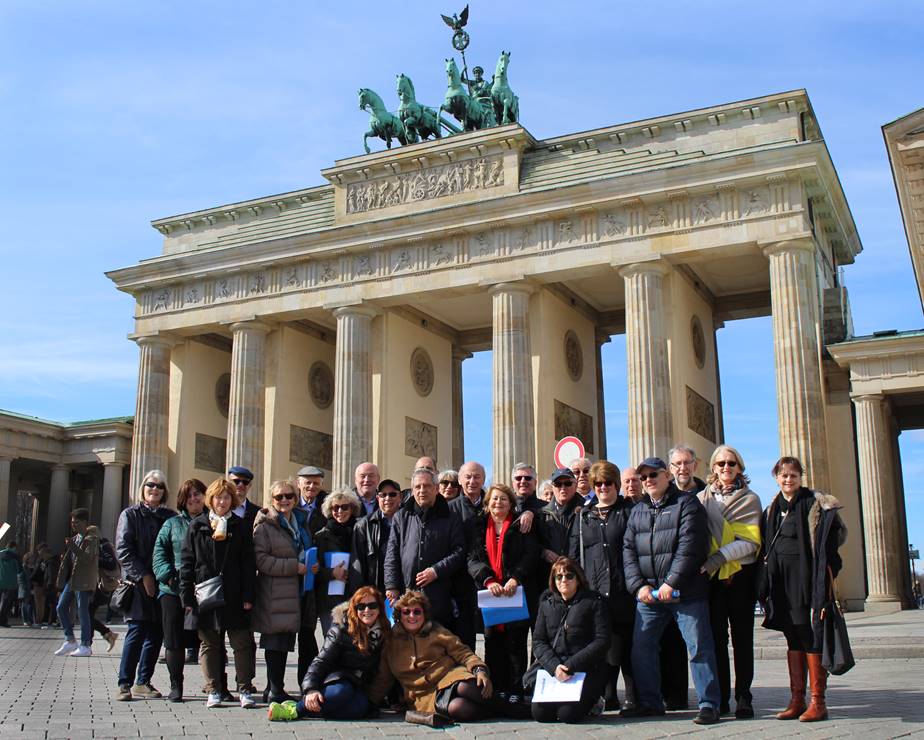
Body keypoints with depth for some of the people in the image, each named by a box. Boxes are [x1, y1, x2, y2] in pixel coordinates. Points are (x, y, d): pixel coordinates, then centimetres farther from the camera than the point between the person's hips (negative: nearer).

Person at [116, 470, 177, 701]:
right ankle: (125, 683, 0)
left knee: (156, 634, 4)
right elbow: (123, 550, -5)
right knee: (137, 631, -9)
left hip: (163, 584, 4)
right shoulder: (130, 515, 4)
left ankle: (142, 682, 14)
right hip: (138, 584, -4)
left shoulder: (170, 517, 13)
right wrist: (143, 576, -12)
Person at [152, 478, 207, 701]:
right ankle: (176, 686, 13)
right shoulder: (172, 524, 10)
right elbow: (159, 553, 4)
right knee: (174, 640, 2)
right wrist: (169, 576, -10)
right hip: (174, 591, 0)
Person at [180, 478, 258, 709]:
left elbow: (248, 563, 3)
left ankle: (245, 690, 6)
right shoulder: (197, 526, 6)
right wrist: (187, 596, -3)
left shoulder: (241, 526, 6)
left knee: (242, 643, 0)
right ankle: (213, 691, 16)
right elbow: (187, 562, 4)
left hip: (234, 596, 0)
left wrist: (248, 596, -4)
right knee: (209, 644, 7)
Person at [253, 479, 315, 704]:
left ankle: (275, 689, 19)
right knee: (275, 641, -6)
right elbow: (260, 559, -14)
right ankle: (275, 691, 1)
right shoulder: (264, 526, -5)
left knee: (286, 641, 10)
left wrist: (312, 565, 7)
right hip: (274, 594, -7)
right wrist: (294, 567, -17)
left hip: (294, 592, 7)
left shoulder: (301, 523, 18)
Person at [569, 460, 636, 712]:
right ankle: (607, 697, 12)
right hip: (594, 594, 3)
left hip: (623, 592, -2)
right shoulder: (583, 517, 16)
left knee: (626, 646, 0)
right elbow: (574, 556, 15)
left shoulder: (629, 510, 7)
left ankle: (633, 697, 9)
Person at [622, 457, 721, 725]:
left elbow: (690, 545, -12)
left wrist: (671, 582, -17)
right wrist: (639, 585, -3)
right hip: (648, 593, 5)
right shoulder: (637, 511, 17)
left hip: (685, 592, -5)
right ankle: (650, 702, 19)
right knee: (641, 648, 6)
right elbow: (628, 550, 11)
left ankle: (708, 705, 4)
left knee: (699, 647, -4)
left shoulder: (687, 504, 0)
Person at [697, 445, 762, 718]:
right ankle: (720, 698, 7)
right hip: (712, 575, 2)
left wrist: (721, 556, -17)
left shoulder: (749, 499, 4)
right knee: (717, 636, 2)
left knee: (742, 636, 2)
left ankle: (743, 697, 7)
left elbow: (750, 541, -6)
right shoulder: (702, 498, 11)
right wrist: (701, 561, -5)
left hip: (740, 574, -2)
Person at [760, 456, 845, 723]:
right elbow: (765, 547, 17)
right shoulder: (772, 510, 14)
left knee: (811, 637, -5)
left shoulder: (816, 503, -3)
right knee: (793, 638, 9)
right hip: (782, 579, 6)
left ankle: (818, 702, -1)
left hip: (807, 577, -6)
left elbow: (836, 533, -12)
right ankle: (797, 700, 14)